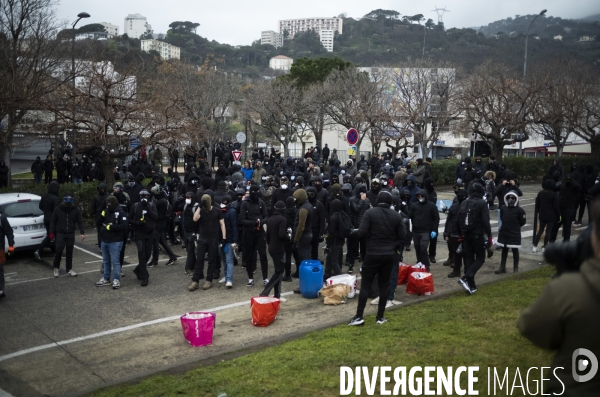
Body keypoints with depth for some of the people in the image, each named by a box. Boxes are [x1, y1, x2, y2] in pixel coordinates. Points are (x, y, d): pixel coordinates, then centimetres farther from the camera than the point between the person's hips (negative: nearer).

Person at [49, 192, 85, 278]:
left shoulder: (76, 210, 0)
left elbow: (80, 222, 0)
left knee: (69, 252, 7)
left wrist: (82, 232, -9)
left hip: (71, 234, 2)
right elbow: (53, 221, 2)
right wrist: (52, 232, -5)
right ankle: (56, 268, 11)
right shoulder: (58, 209, -3)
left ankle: (69, 269, 16)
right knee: (58, 251, -9)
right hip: (60, 233, -2)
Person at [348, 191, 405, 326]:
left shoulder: (370, 213, -8)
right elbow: (401, 236, 3)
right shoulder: (397, 215, 3)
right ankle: (380, 317, 13)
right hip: (389, 255, 3)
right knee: (384, 285, 10)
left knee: (365, 285, 1)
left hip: (373, 254, -3)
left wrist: (354, 231, 6)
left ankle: (359, 316, 0)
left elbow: (362, 232, -15)